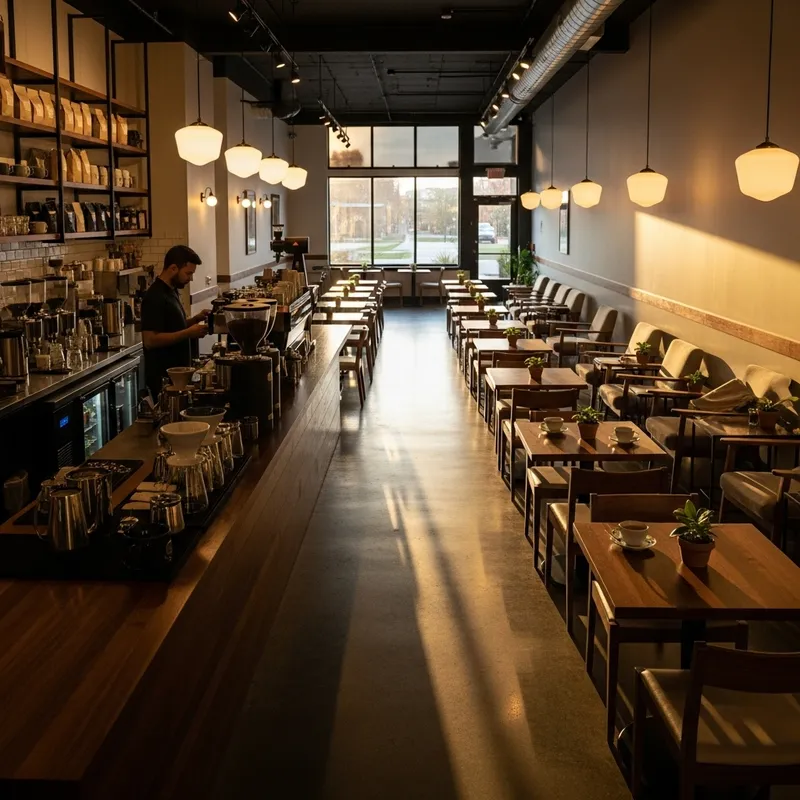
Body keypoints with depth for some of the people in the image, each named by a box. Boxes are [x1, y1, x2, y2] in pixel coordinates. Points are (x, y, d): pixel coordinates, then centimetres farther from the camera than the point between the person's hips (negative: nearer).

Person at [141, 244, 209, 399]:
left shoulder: (171, 292, 10)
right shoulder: (155, 298, -18)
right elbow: (150, 340, -25)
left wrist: (195, 320, 5)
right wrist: (189, 333, -24)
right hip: (163, 378, -9)